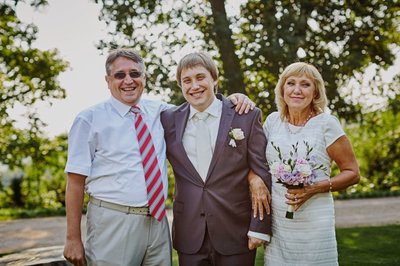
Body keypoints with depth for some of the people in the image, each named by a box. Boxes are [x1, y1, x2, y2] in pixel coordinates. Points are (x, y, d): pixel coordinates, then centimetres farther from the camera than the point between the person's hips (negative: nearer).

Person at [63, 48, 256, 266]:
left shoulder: (159, 111, 9)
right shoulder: (89, 119, -2)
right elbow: (76, 181, -4)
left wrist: (231, 100, 3)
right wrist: (73, 238, -9)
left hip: (157, 220, 4)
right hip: (112, 223, -4)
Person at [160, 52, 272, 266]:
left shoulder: (247, 116, -2)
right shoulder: (169, 119, 5)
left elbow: (262, 174, -3)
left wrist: (259, 227, -6)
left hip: (235, 234, -2)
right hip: (189, 237, 2)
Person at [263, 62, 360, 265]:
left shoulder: (326, 124, -7)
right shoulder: (273, 121, 4)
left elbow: (352, 173, -3)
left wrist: (315, 188, -17)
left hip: (314, 223, -3)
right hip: (275, 222, 3)